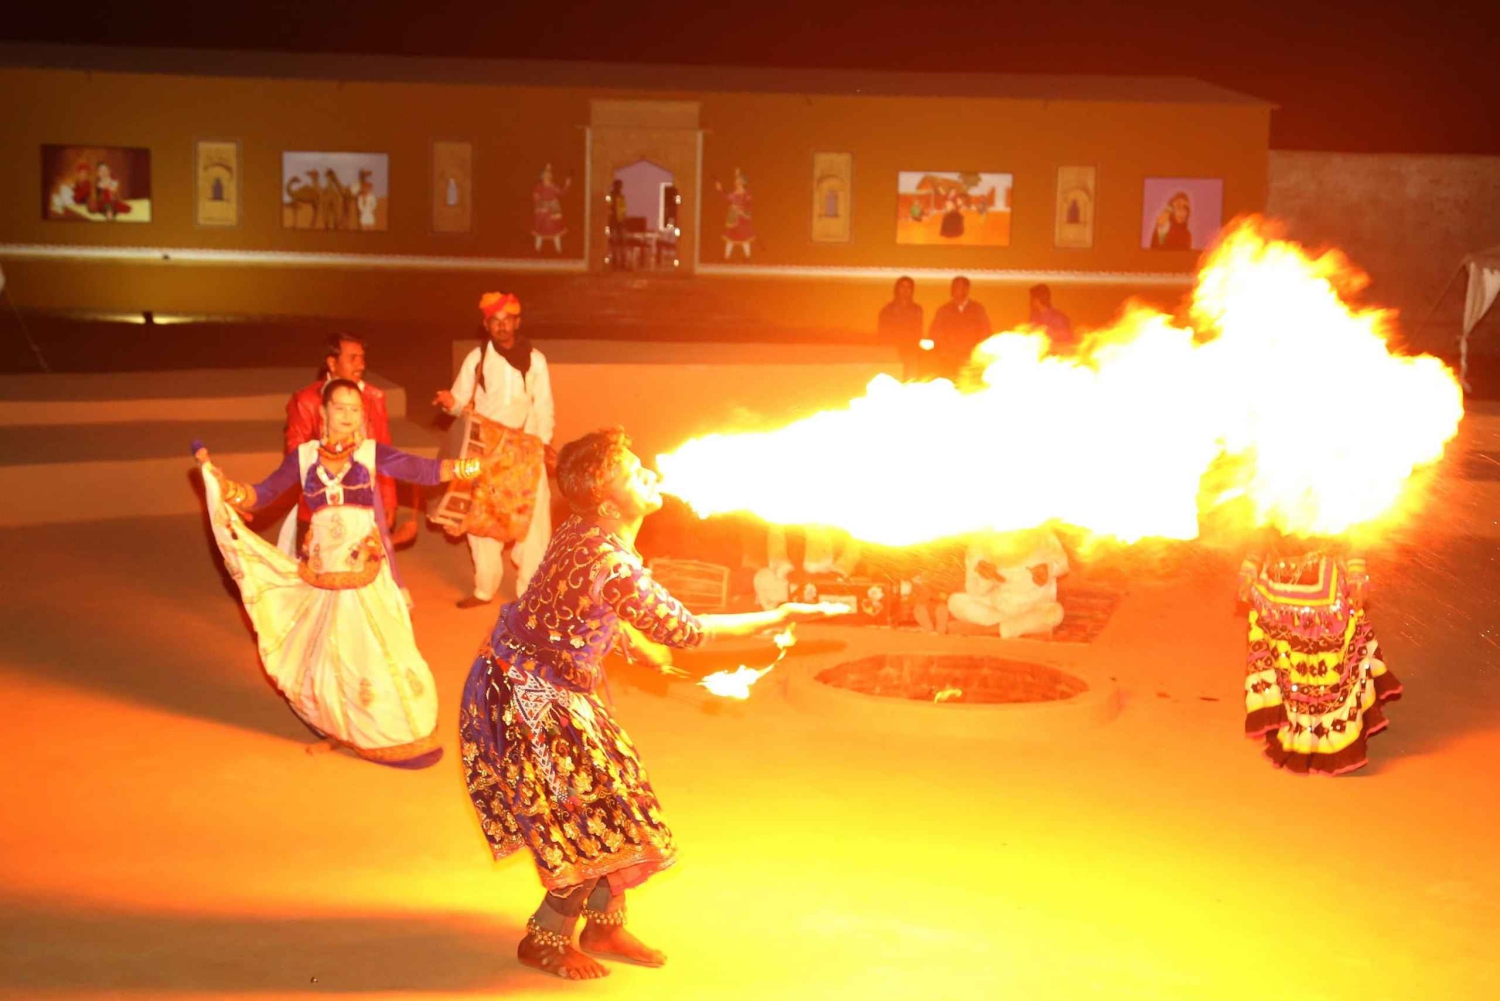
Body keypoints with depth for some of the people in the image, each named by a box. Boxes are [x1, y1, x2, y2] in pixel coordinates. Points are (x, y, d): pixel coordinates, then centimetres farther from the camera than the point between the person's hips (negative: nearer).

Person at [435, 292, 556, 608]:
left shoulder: (534, 359, 0)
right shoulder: (476, 359, 1)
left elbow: (543, 406, 0)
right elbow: (461, 403, 2)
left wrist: (544, 442, -15)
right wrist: (450, 402, -22)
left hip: (526, 451, -1)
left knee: (532, 519, -3)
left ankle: (530, 591, 7)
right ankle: (485, 589, 19)